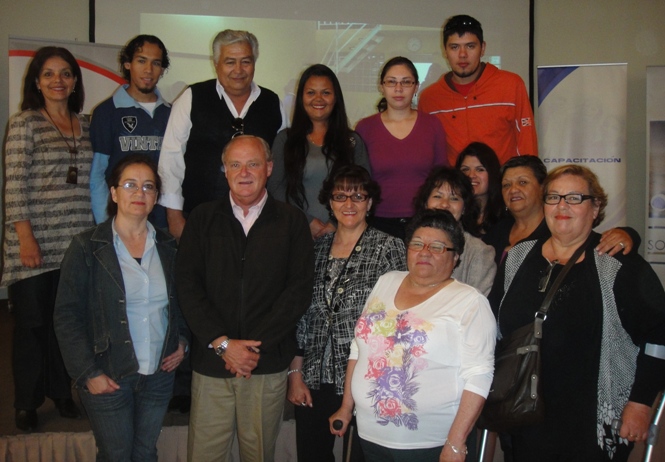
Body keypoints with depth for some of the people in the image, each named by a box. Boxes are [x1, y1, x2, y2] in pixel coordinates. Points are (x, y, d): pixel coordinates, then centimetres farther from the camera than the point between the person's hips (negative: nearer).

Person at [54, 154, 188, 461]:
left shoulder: (168, 247, 5)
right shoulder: (87, 248, -8)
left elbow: (181, 301, 17)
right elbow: (67, 317, -9)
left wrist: (183, 342, 2)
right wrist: (88, 373, -13)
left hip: (159, 375, 4)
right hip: (109, 378, -3)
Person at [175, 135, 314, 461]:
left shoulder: (291, 221, 4)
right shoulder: (202, 219, 7)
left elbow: (299, 290, -3)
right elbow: (187, 287, 0)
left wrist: (255, 346, -10)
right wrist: (222, 343, -10)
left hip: (268, 362, 0)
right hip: (211, 361, 1)